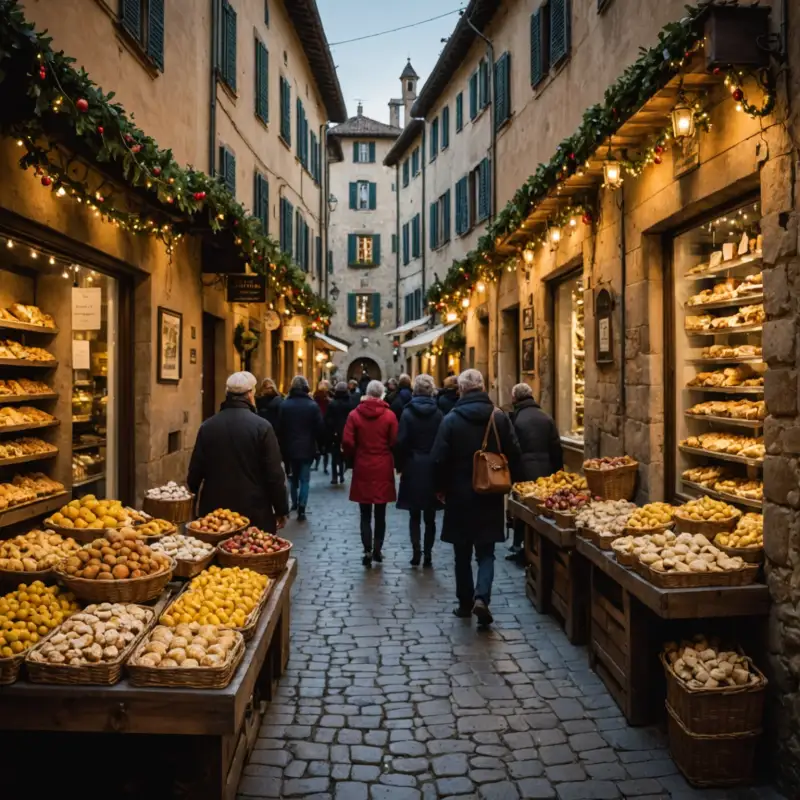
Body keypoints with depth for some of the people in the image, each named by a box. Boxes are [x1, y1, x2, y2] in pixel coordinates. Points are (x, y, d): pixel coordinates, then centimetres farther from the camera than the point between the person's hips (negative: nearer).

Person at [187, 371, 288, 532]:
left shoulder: (207, 426, 0)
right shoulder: (262, 427, -10)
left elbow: (195, 472, 6)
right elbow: (274, 475, -9)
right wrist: (281, 510, 1)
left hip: (214, 510, 4)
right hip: (254, 513, -3)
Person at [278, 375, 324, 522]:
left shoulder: (285, 405, -2)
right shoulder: (312, 405, -9)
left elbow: (280, 427, 1)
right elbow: (320, 428, -7)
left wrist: (283, 446, 10)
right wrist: (318, 444, 7)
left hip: (290, 447, 3)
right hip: (307, 448, -2)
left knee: (294, 477, 21)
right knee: (304, 479, 1)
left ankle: (294, 503, 30)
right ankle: (301, 510, -6)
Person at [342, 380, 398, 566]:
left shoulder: (355, 415, -4)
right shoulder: (389, 415, -6)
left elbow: (347, 442, -8)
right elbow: (395, 442, -8)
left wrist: (354, 458, 10)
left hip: (362, 469, 0)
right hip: (383, 469, 0)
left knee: (365, 515, 8)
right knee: (380, 514, 11)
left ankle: (368, 551, 3)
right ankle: (377, 550, 18)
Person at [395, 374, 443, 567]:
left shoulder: (408, 413, -7)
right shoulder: (438, 414, -5)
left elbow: (401, 442, -10)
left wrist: (399, 465, 2)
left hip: (413, 468, -1)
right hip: (432, 468, 1)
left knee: (414, 515, 9)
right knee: (430, 517, 9)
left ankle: (416, 553, 4)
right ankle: (428, 555, 11)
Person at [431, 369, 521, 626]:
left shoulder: (451, 420, -10)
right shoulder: (500, 418, -3)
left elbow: (439, 460, -10)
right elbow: (514, 456, -1)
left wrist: (443, 488, 6)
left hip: (460, 496, -1)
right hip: (490, 497, 1)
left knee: (463, 554, 13)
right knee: (486, 552, 9)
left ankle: (465, 602, 22)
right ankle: (481, 597, -9)